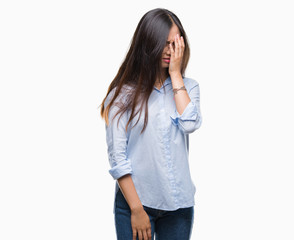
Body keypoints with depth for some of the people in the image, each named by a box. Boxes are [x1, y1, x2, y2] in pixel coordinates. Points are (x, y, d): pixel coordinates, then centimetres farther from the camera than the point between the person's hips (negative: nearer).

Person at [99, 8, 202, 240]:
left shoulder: (187, 87, 8)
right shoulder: (122, 94, -3)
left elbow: (190, 124, -12)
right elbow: (117, 157, -7)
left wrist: (175, 73, -6)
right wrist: (136, 209, -11)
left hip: (179, 204, 3)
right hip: (136, 201, -3)